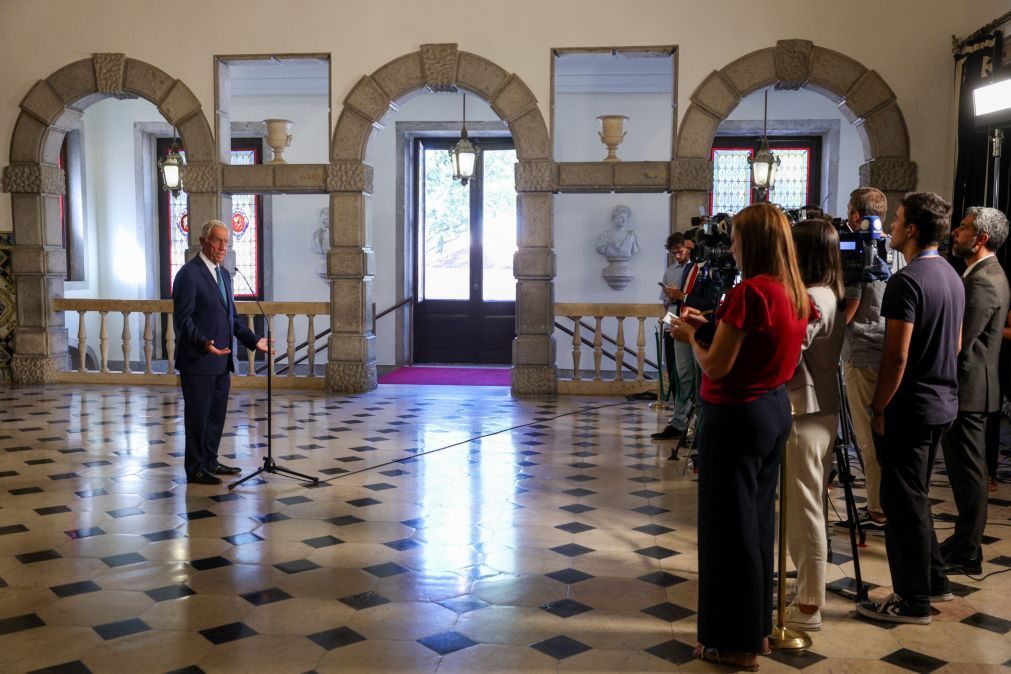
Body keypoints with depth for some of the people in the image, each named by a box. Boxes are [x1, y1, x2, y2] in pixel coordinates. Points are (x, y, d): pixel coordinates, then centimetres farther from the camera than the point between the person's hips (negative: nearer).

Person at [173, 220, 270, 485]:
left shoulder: (224, 274, 14)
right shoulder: (189, 274, -12)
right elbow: (183, 318, -17)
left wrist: (253, 341, 12)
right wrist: (203, 343, -31)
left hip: (221, 360, 8)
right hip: (198, 361, -8)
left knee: (217, 415, 16)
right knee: (197, 416, 2)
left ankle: (210, 462, 29)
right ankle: (195, 470, 13)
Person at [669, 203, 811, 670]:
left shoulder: (749, 292, -20)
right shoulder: (795, 292, 6)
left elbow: (716, 367, -18)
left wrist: (689, 336, -1)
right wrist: (710, 328, 11)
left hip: (737, 416, -9)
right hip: (774, 409, 9)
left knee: (730, 526, 3)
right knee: (757, 519, 18)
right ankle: (756, 627, 30)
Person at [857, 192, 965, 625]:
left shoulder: (907, 281, -18)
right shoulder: (952, 276, 10)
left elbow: (897, 356, -21)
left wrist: (878, 409, -14)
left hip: (909, 408, -9)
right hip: (943, 404, 9)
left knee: (904, 502, 1)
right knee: (916, 496, 21)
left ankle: (913, 601, 10)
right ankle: (934, 581, 31)